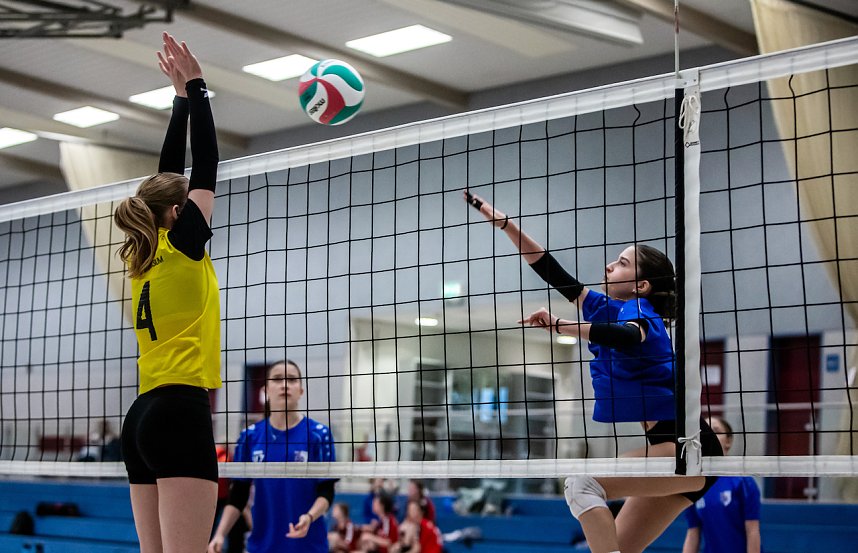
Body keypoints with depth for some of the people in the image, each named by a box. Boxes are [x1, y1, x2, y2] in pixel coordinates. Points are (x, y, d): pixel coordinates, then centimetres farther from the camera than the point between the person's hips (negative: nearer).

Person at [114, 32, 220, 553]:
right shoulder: (183, 246, -3)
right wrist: (195, 87, 5)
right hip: (180, 412, -8)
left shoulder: (144, 254, 14)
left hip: (145, 415, 8)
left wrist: (183, 96, 26)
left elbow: (171, 174, 22)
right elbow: (207, 166, -1)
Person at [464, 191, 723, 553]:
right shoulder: (606, 307, 14)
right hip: (673, 451, 9)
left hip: (688, 448, -9)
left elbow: (627, 336, -35)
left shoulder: (637, 311, -9)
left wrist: (558, 325, -28)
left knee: (583, 485, -20)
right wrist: (502, 222, 14)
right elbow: (551, 271, 16)